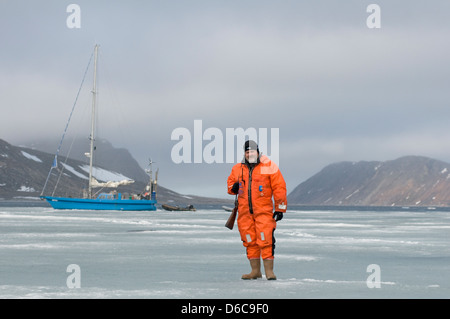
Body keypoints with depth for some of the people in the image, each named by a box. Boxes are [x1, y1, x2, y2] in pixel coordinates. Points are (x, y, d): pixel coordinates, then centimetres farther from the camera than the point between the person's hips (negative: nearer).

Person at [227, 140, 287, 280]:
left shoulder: (269, 166, -1)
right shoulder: (237, 169, 11)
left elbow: (279, 187, -2)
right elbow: (230, 182, 26)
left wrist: (280, 209, -5)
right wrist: (233, 187, 0)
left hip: (264, 210, -4)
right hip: (244, 211, 4)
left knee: (266, 240, -12)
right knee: (250, 241, 6)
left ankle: (269, 271, -7)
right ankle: (255, 271, 14)